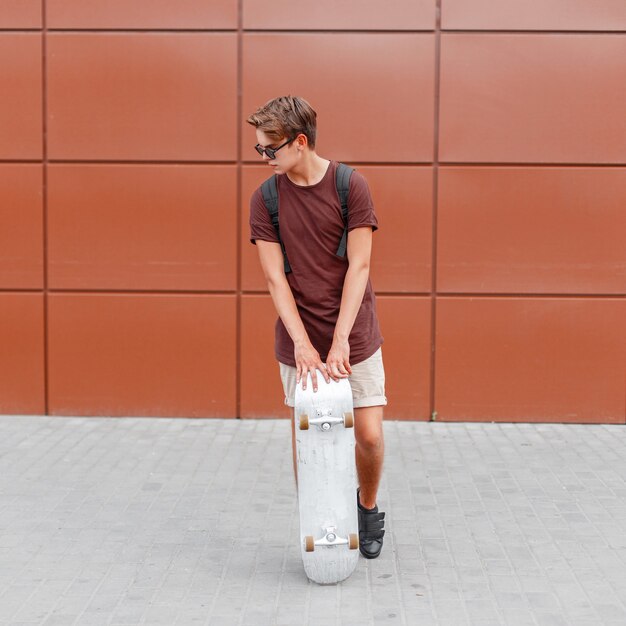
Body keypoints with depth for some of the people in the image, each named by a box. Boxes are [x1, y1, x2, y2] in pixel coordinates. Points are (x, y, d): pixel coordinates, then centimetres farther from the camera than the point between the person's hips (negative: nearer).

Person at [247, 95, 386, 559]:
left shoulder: (351, 186, -9)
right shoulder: (265, 199, -4)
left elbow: (358, 266, -11)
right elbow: (275, 277, -8)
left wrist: (339, 340, -17)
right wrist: (302, 343, -17)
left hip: (355, 336, -1)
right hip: (298, 340, 1)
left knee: (369, 435, -2)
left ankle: (368, 509, 27)